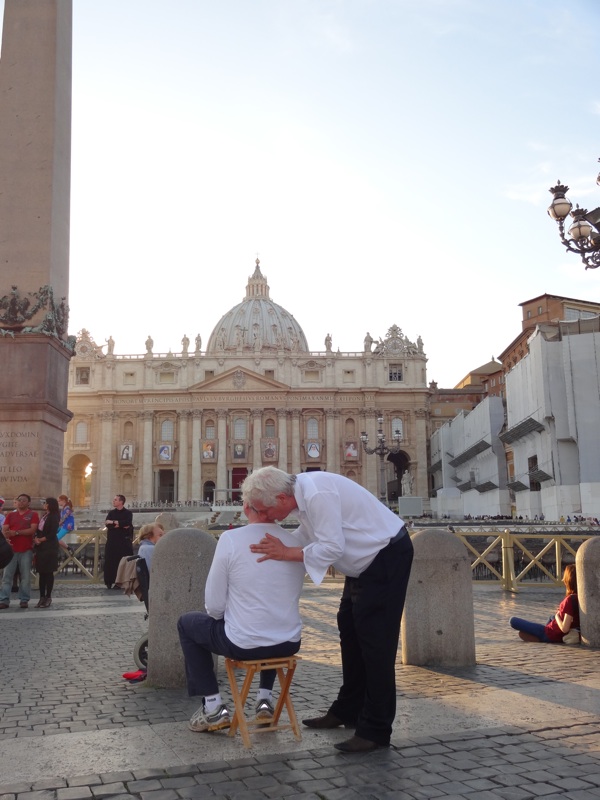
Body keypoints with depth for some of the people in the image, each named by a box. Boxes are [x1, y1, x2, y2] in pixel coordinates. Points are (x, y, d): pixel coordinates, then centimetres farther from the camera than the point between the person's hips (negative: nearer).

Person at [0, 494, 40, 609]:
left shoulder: (33, 514, 4)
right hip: (11, 549, 3)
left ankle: (24, 600, 7)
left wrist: (16, 532, -16)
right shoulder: (10, 515, 14)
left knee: (25, 576, 0)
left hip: (26, 550, -3)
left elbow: (33, 530, -9)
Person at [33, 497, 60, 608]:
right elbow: (38, 530, 14)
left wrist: (41, 540, -7)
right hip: (40, 547, 8)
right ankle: (42, 597, 13)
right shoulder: (44, 516, 16)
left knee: (49, 573, -2)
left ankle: (48, 598, 3)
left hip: (49, 548, -8)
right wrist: (36, 538, -4)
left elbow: (52, 534, -13)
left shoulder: (54, 517, -7)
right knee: (41, 573, 8)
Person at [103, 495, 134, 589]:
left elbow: (127, 523, -16)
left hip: (124, 541, -2)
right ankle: (109, 582, 4)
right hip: (112, 540, 2)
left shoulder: (128, 513, 4)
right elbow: (107, 524, -5)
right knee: (110, 561, -1)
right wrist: (121, 525, -14)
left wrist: (114, 522, -12)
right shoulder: (111, 512, 12)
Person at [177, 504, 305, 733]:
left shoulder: (230, 538, -15)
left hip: (243, 644, -4)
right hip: (289, 644, 5)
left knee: (186, 624, 23)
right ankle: (265, 698, 30)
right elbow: (293, 596, 9)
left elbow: (214, 606, -11)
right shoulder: (294, 542, -3)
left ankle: (213, 708, 19)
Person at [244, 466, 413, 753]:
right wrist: (276, 545, -1)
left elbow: (331, 547, -30)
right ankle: (347, 711, 30)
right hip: (365, 561, 10)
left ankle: (375, 731, 1)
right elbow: (307, 534, 10)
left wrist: (285, 553, -23)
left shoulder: (318, 494, -30)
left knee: (376, 643, -8)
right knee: (350, 633, 16)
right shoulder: (301, 493, -1)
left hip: (387, 557, -10)